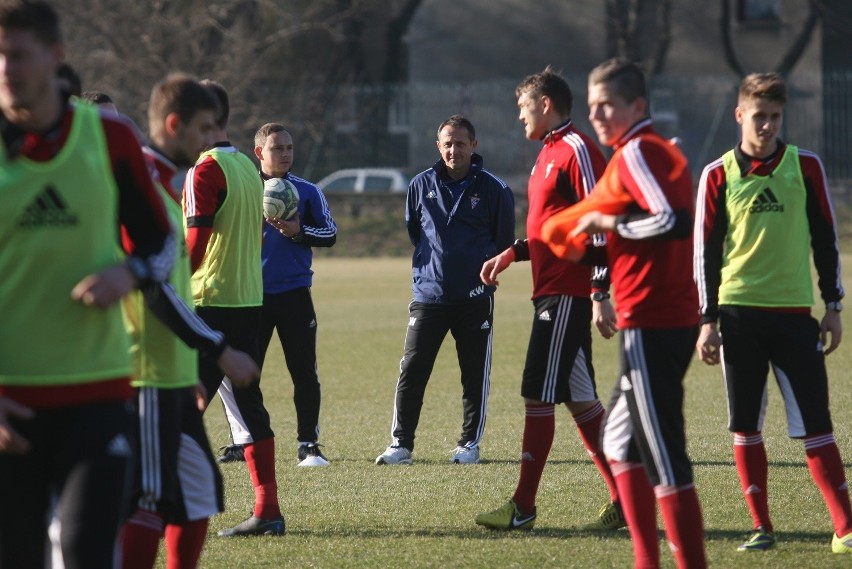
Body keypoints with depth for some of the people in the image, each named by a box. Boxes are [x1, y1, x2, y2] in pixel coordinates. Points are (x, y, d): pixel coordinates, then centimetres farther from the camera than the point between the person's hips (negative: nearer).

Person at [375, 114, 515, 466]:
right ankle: (401, 443, 0)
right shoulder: (421, 185, 6)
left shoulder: (493, 189, 0)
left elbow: (504, 243, 10)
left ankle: (470, 443, 14)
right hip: (428, 295, 1)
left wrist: (485, 273, 8)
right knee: (411, 371, -4)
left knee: (475, 375, 3)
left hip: (475, 300, -1)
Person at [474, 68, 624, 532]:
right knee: (579, 400, 9)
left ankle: (522, 507, -3)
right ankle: (623, 500, 11)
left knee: (538, 396, -7)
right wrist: (511, 254, 17)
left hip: (565, 296, -10)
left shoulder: (576, 150, -12)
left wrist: (601, 295, -23)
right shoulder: (550, 152, 19)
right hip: (552, 291, 10)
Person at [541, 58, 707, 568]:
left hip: (650, 322, -11)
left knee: (663, 454, -10)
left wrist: (609, 224, -12)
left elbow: (674, 221, -25)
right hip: (676, 317, 11)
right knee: (620, 440, 20)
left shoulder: (636, 152, -12)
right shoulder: (663, 151, 18)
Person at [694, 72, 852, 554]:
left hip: (795, 313, 0)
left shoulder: (806, 167, 4)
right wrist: (708, 321, 0)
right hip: (739, 313, 0)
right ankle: (761, 527, 10)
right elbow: (705, 251, 4)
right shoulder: (718, 176, 3)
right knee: (746, 426, 3)